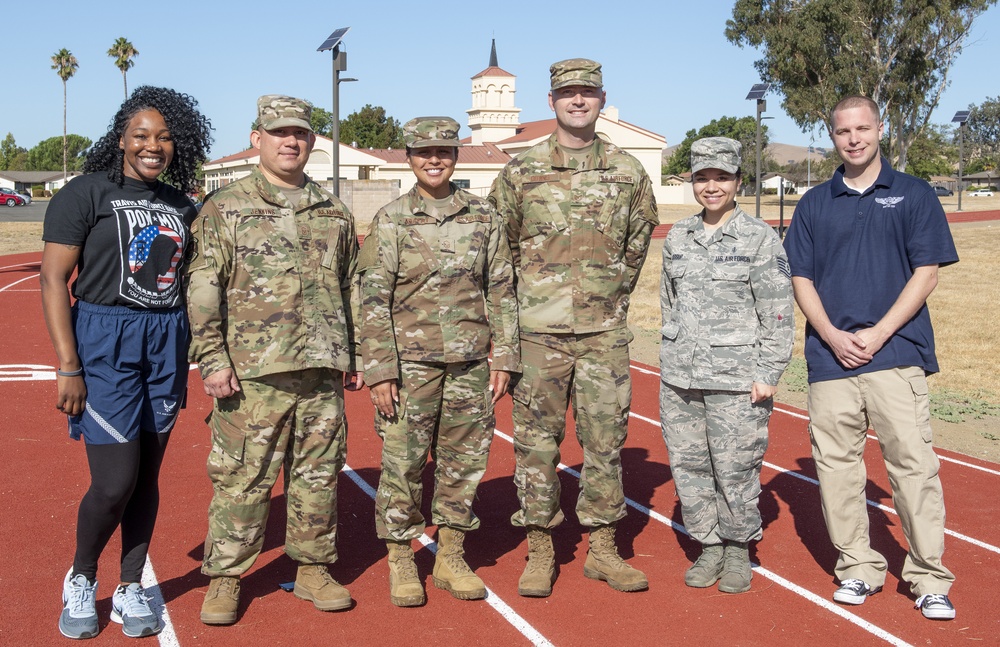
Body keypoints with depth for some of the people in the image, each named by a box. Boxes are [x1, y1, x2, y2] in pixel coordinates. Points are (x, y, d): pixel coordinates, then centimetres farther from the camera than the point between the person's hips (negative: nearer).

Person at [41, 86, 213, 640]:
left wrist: (183, 361, 14)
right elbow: (54, 281, -9)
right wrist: (68, 367, -15)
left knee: (148, 475, 9)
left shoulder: (180, 204, 11)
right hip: (103, 340, -5)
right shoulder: (86, 193, -5)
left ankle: (130, 590, 23)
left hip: (166, 343, 5)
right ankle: (80, 581, 19)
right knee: (115, 483, -7)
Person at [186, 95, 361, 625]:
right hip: (253, 371, -3)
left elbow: (349, 290, 19)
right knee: (242, 477, 1)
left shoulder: (334, 213, 14)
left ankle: (313, 569, 24)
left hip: (323, 370, 4)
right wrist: (212, 358, -10)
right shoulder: (223, 210, 2)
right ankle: (224, 578, 14)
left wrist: (353, 357, 16)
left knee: (319, 474, 10)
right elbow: (202, 292, -3)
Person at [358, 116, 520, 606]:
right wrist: (380, 369, -10)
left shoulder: (483, 217, 6)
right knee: (403, 461, 1)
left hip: (470, 362, 3)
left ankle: (451, 557, 24)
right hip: (411, 360, -3)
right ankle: (400, 562, 16)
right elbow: (373, 299, -4)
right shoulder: (391, 220, -2)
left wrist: (504, 358, 3)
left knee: (465, 460, 9)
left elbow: (501, 291, 9)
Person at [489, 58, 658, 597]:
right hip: (539, 331, -1)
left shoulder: (627, 172, 6)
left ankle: (602, 548, 19)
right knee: (536, 441, 3)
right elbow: (498, 246, 8)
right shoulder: (520, 172, 1)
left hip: (605, 332, 2)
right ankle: (539, 550, 15)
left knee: (606, 440, 6)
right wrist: (527, 296, 8)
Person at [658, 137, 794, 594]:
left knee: (735, 469, 0)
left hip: (736, 380, -4)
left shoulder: (760, 238, -4)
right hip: (679, 378, 5)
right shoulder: (678, 237, 10)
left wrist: (768, 374, -9)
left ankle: (738, 551, 21)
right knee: (688, 466, 8)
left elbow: (778, 313, -5)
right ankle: (709, 548, 24)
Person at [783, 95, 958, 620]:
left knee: (913, 464, -6)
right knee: (836, 466, 4)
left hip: (897, 353, -2)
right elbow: (800, 278, 10)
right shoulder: (815, 204, 13)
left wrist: (877, 334, -9)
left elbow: (926, 272, 1)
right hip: (830, 356, 3)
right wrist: (832, 335, -5)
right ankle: (858, 568, 16)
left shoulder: (914, 195, 7)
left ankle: (929, 579, 3)